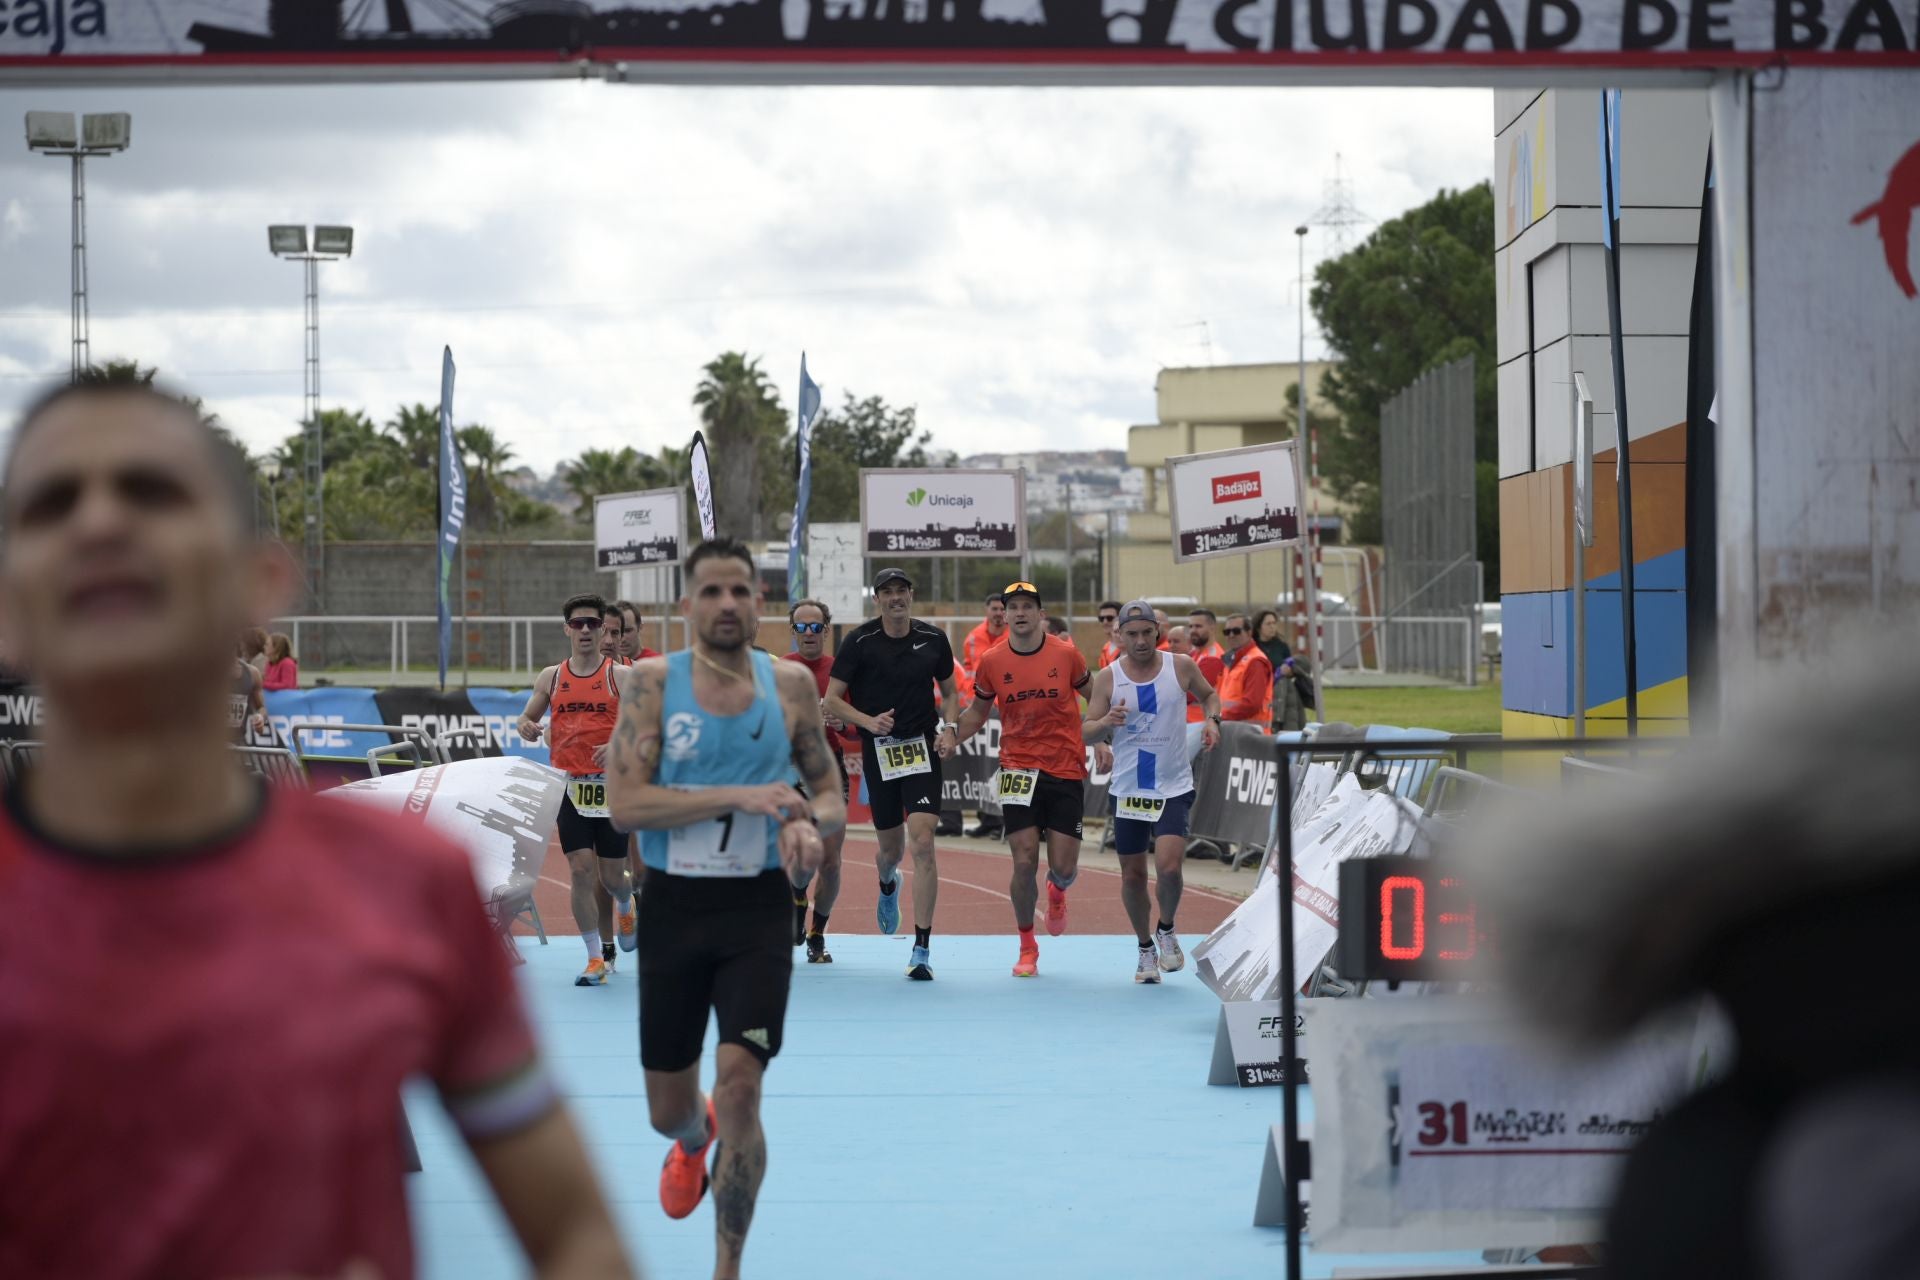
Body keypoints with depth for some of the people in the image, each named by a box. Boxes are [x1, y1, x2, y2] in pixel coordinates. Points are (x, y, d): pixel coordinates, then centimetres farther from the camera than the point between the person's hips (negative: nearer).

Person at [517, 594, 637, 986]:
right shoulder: (552, 677, 7)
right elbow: (527, 718, 16)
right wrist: (527, 728, -7)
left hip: (612, 786, -2)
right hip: (569, 786, 2)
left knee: (611, 875, 4)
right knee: (581, 871, -7)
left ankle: (626, 907, 42)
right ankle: (596, 959, 1)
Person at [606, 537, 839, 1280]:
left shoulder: (791, 684, 2)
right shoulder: (653, 681, -4)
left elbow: (831, 797, 11)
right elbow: (623, 805, -14)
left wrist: (811, 825, -13)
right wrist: (739, 797, -22)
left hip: (757, 909, 0)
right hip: (673, 905, 0)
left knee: (739, 1083, -16)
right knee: (667, 1107, 11)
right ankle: (693, 1141, 52)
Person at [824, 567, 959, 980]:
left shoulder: (934, 640, 3)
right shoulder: (860, 641, -4)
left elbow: (949, 691, 17)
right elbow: (831, 701, -3)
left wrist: (948, 729, -1)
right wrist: (869, 721, -19)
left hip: (922, 749, 0)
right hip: (878, 751, 0)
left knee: (922, 845, -14)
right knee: (892, 849, 11)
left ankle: (922, 950, -11)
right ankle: (887, 884, 52)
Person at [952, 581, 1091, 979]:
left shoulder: (1066, 655, -3)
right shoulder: (992, 662, 0)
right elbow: (979, 711, 14)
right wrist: (948, 739, 0)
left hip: (1067, 770, 0)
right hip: (1019, 769, 0)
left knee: (1063, 868, -3)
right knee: (1024, 860, -8)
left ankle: (1057, 892, 37)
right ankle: (1027, 947, 12)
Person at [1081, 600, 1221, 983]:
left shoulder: (1181, 667, -3)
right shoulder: (1107, 678, -4)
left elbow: (1209, 695, 17)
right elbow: (1085, 732, -1)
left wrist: (1212, 720, -4)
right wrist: (1107, 722, -22)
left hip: (1173, 788, -1)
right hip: (1127, 790, 1)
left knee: (1169, 866, -18)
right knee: (1133, 875, 8)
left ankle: (1167, 931, 10)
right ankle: (1145, 948, 28)